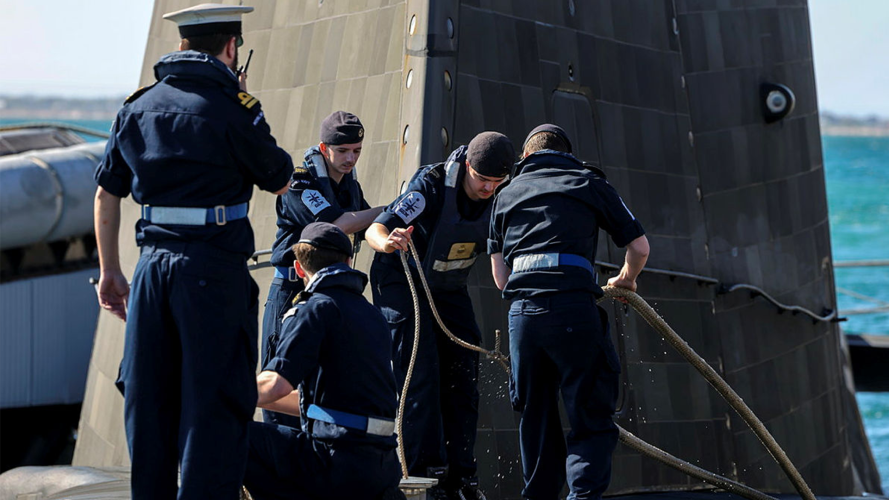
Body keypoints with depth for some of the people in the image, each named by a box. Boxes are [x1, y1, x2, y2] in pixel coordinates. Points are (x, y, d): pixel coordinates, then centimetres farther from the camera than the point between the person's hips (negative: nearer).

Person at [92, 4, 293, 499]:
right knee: (216, 402, -2)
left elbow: (107, 194, 14)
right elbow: (280, 180, 5)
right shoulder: (233, 106, -7)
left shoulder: (138, 106, 11)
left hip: (154, 265, 6)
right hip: (216, 267, -6)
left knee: (148, 399, 13)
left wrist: (110, 272, 20)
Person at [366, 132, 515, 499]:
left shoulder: (499, 198, -13)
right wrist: (388, 242, -57)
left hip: (449, 289, 6)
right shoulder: (431, 185, -29)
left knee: (462, 378, 2)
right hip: (402, 283, -6)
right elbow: (375, 229, -34)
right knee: (421, 373, -15)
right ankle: (426, 469, -14)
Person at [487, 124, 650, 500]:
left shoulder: (508, 194, 23)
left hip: (521, 310, 3)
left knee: (536, 416, 15)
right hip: (573, 306, -3)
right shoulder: (589, 183, 16)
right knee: (591, 417, -2)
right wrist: (626, 280, 35)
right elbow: (639, 247, 15)